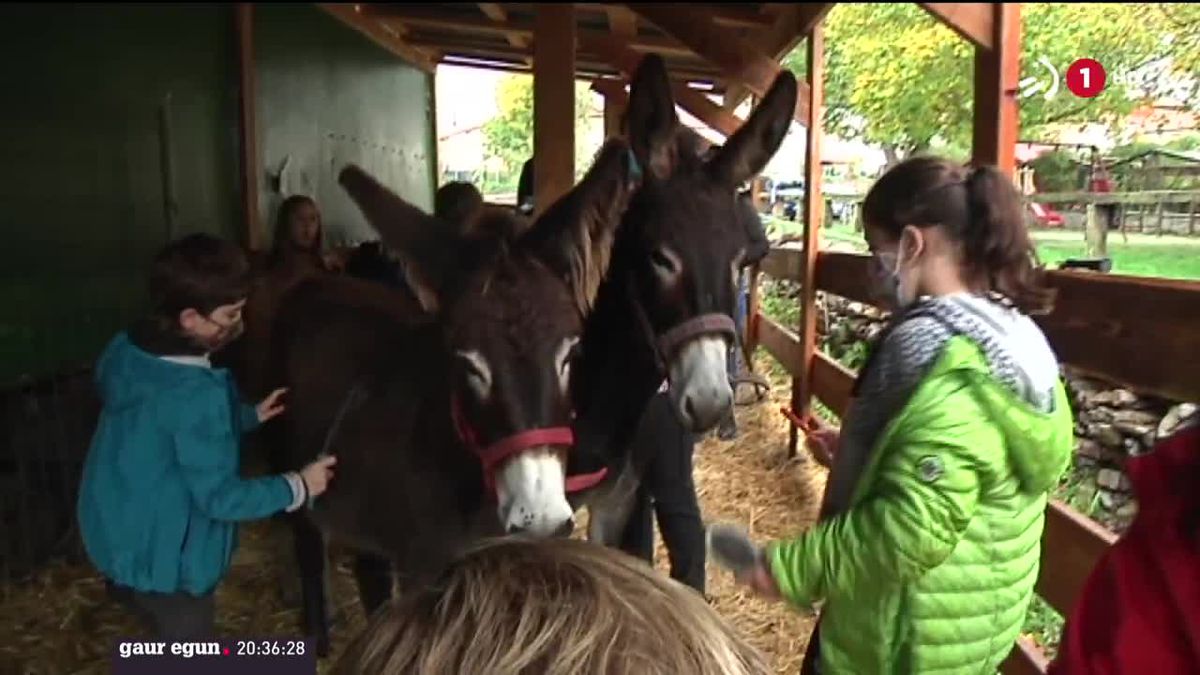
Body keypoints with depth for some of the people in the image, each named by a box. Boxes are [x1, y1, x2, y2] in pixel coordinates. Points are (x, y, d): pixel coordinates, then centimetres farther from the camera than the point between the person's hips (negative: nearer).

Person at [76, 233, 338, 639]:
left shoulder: (129, 351, -4)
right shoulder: (194, 392, -32)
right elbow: (220, 497, -25)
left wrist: (251, 415, 12)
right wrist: (298, 487, -14)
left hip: (120, 541, 8)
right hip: (162, 560, -8)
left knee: (173, 643, 28)